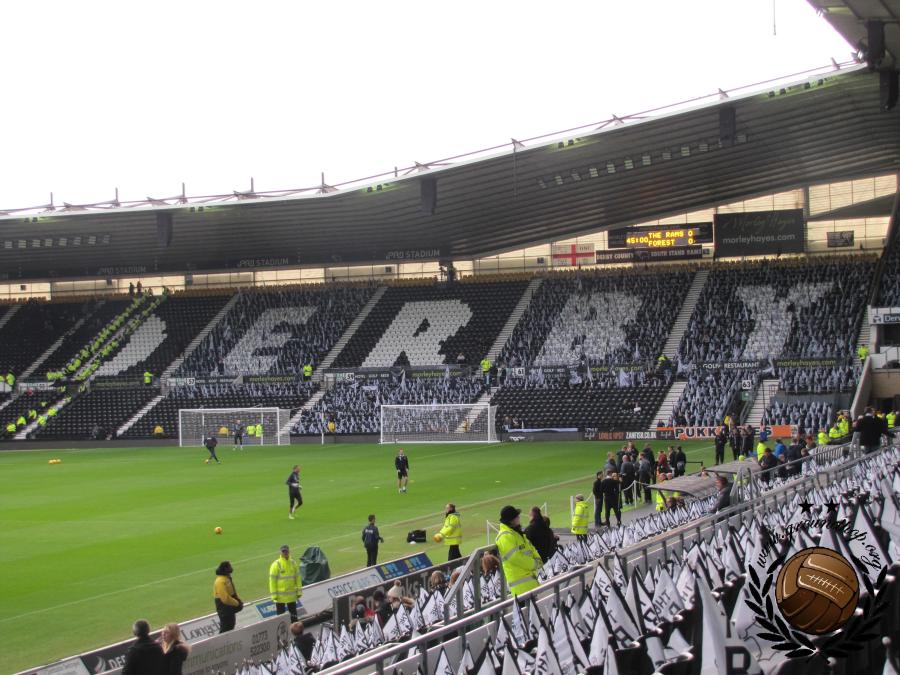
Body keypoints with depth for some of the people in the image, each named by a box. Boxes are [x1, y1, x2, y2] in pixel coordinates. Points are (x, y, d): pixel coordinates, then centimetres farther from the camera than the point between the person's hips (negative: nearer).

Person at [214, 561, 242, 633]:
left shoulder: (227, 578, 8)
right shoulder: (220, 581, -24)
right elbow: (225, 598, -30)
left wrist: (239, 601, 5)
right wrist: (237, 603, -18)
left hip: (230, 609, 10)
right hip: (224, 610, -10)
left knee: (230, 627, 18)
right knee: (225, 629, -5)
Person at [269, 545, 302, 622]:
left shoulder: (293, 563, 3)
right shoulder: (276, 565, -11)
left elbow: (297, 577, 9)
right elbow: (272, 580, -11)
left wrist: (299, 591, 6)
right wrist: (274, 595, -14)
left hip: (291, 595, 4)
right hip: (280, 596, -4)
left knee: (293, 615, 14)